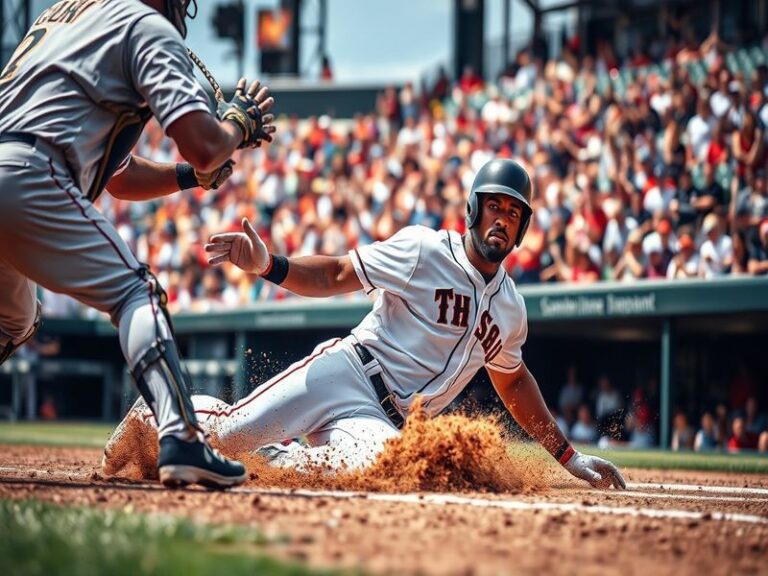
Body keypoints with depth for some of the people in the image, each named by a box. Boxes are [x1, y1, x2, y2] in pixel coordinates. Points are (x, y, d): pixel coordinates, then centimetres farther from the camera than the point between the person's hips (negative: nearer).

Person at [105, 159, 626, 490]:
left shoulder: (511, 308, 15)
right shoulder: (424, 250, -2)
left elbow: (513, 380, 31)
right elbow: (335, 275, -3)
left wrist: (567, 454, 30)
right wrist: (266, 265, -20)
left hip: (384, 421, 3)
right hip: (344, 372, -3)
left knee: (376, 464, -35)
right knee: (229, 430, -21)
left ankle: (281, 462, -7)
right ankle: (157, 411, 16)